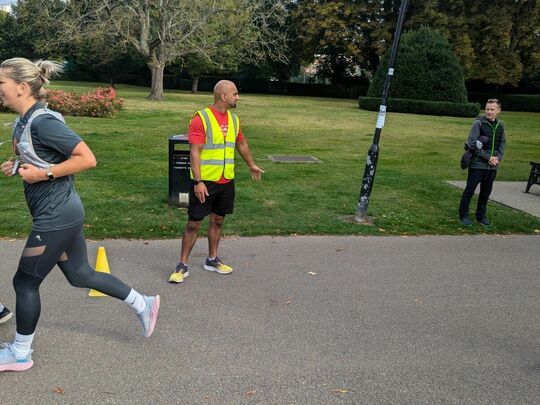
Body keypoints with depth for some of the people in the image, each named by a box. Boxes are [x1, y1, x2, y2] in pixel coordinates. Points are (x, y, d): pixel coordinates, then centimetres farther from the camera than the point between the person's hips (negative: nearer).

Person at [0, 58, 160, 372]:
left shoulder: (43, 122, -20)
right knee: (80, 275, 17)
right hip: (63, 213, 10)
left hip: (56, 216, -10)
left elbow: (87, 159, -23)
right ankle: (143, 304, 27)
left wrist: (43, 174, -21)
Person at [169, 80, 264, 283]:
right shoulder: (201, 118, -13)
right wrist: (198, 182, -23)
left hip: (226, 182, 6)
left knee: (217, 220, 16)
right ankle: (182, 266, 12)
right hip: (205, 182, -6)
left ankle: (212, 260, 31)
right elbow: (194, 152, -17)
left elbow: (241, 143, 24)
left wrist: (252, 165, 34)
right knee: (194, 223, 1)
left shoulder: (234, 119, 7)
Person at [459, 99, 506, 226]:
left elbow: (502, 143, 16)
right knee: (469, 190, 1)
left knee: (486, 192, 12)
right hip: (477, 164, -5)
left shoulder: (500, 125, 8)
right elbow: (472, 144, -14)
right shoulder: (478, 123, -9)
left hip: (492, 166, 5)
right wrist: (488, 157, -14)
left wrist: (498, 157, -2)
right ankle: (463, 216, 12)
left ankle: (481, 216, 24)